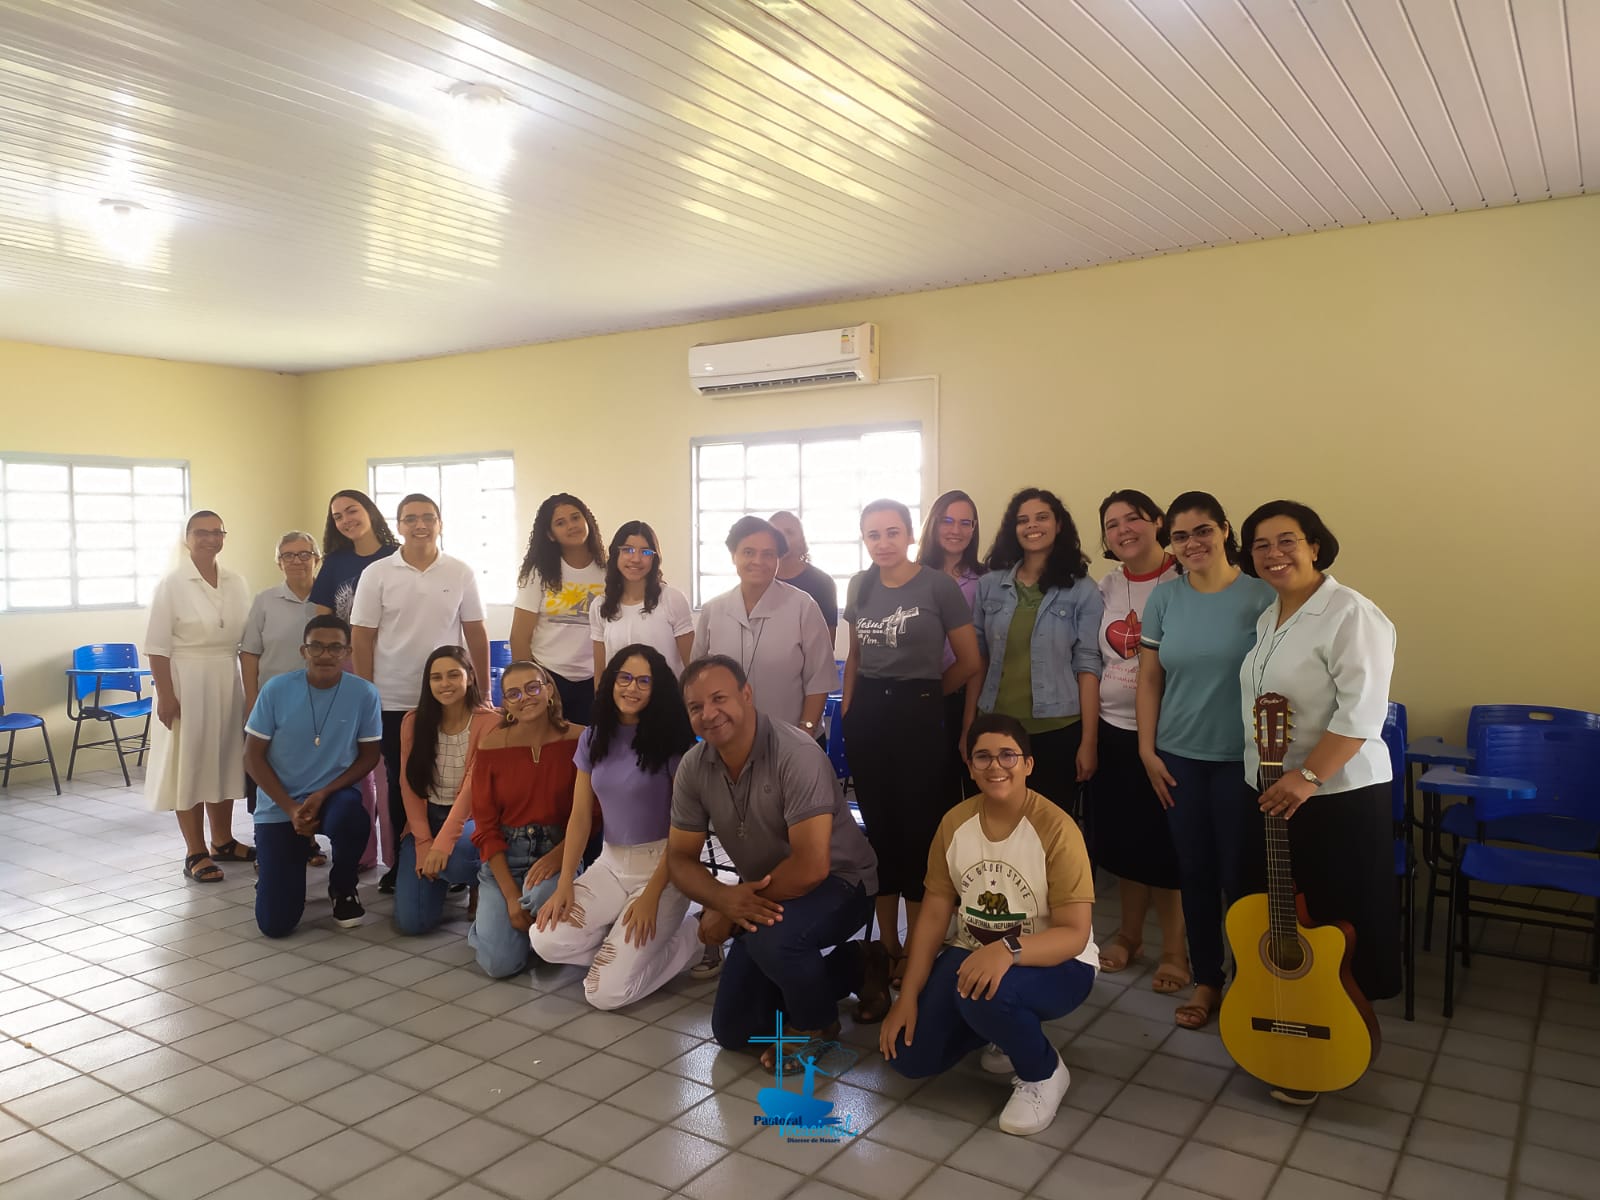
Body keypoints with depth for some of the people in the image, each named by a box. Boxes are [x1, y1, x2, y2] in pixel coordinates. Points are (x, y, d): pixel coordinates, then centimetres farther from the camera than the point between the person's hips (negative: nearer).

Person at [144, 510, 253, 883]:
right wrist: (165, 695, -15)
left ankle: (223, 841, 26)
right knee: (189, 764, 0)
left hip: (228, 681, 5)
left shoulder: (236, 583, 6)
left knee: (224, 760, 12)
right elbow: (157, 646, -10)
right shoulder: (172, 585, -7)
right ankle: (196, 853, 7)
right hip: (187, 681, -5)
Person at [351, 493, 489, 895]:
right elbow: (363, 639, 0)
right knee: (400, 785, 10)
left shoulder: (461, 573, 1)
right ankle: (401, 862, 23)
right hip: (392, 701, 0)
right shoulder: (376, 574, -1)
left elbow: (475, 634, 4)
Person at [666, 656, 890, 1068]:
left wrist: (726, 911, -24)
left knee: (771, 938, -38)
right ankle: (855, 967, 25)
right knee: (733, 1032, 9)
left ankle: (814, 1023, -3)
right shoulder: (693, 768, -10)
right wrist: (726, 898, -28)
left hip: (838, 882, -7)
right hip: (766, 898, 7)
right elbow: (680, 859, -5)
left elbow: (811, 867, -34)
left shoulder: (796, 755, -30)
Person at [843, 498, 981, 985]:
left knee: (917, 827, 2)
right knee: (878, 826, 10)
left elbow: (969, 661, -5)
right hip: (867, 713, 5)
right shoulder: (860, 586, 8)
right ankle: (887, 944, 23)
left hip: (916, 713, -5)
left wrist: (924, 694, 5)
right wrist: (848, 709, 9)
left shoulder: (938, 585, -8)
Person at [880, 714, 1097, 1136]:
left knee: (983, 995, -37)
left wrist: (1007, 951, -42)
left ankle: (1044, 1073, -4)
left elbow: (1075, 934, -23)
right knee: (909, 1058, -6)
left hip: (1053, 965, -5)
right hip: (971, 955, 5)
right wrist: (908, 997, -7)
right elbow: (934, 913, -1)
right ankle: (1006, 1031, 21)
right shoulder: (955, 822, -6)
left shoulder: (1056, 829, -21)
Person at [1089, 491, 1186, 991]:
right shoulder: (1106, 587, 7)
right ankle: (1129, 933, 31)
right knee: (1121, 837, 13)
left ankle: (1174, 949, 20)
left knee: (1166, 842, 3)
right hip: (1112, 730, 5)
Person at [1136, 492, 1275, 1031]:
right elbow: (1149, 679, 5)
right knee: (1194, 872, 12)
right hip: (1179, 757, 3)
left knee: (1241, 875, 4)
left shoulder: (1260, 597, -8)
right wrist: (1147, 750, 2)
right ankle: (1206, 981, 26)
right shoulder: (1165, 598, 2)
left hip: (1241, 759, -3)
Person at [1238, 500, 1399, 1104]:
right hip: (1269, 792, 8)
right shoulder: (1267, 617, 10)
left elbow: (1362, 710, -23)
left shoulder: (1350, 614, -17)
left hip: (1339, 797, -8)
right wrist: (1270, 778, 15)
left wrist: (1308, 777, -27)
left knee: (1334, 929, 4)